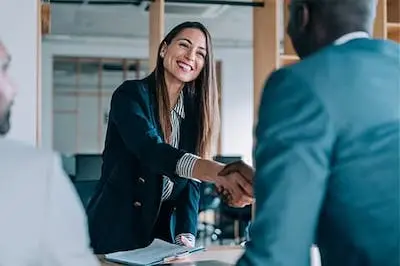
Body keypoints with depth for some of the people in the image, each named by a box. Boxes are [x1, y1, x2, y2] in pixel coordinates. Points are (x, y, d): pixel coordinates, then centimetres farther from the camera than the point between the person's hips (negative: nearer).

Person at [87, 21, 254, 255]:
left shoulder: (195, 109, 4)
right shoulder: (131, 94, -12)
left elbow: (192, 181, 0)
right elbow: (149, 149, -30)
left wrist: (186, 237, -15)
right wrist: (215, 171, -46)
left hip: (164, 232, 5)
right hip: (116, 231, -5)